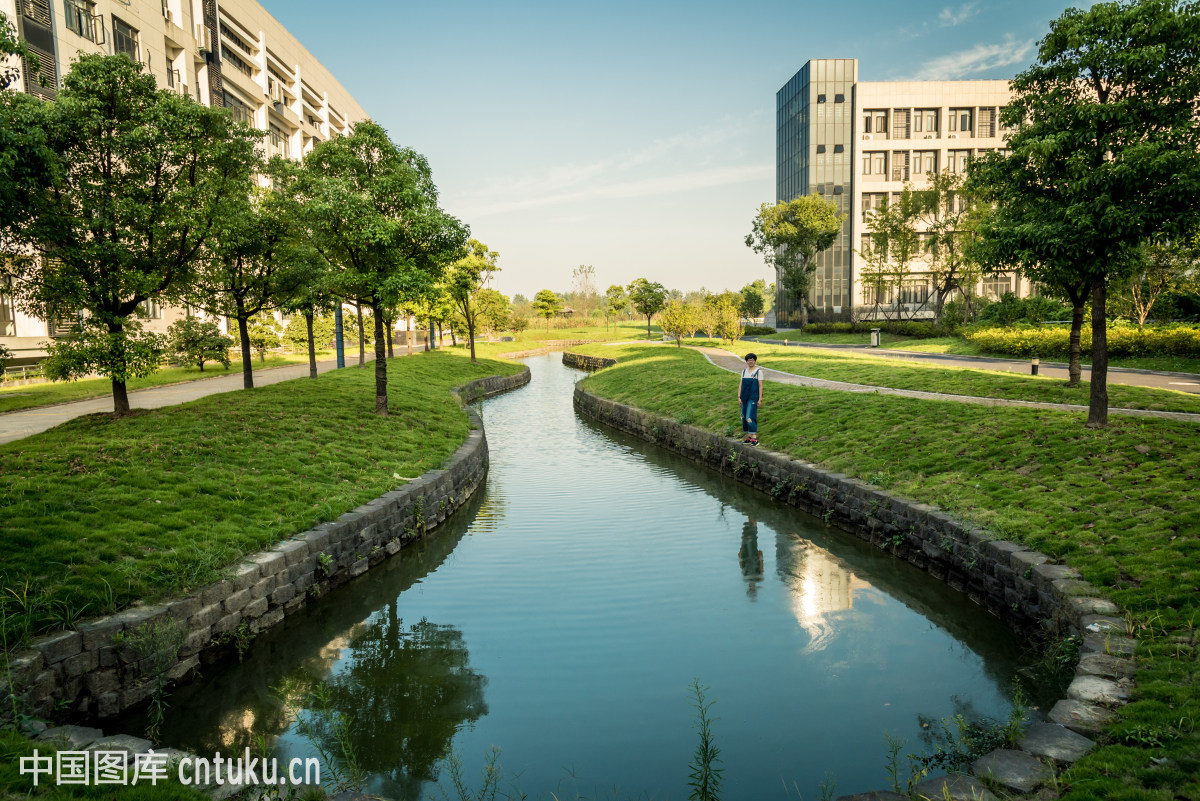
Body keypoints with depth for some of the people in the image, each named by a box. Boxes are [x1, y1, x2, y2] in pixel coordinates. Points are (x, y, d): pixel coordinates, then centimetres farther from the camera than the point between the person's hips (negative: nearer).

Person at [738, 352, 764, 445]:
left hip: (753, 397, -6)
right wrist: (739, 397, 5)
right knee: (744, 417, 7)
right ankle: (748, 437, 17)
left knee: (750, 417, -15)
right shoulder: (744, 371, 13)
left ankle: (754, 438, -14)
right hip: (744, 397, 6)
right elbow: (740, 384, 13)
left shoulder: (758, 371, -3)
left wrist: (760, 399, -10)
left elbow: (760, 385, -6)